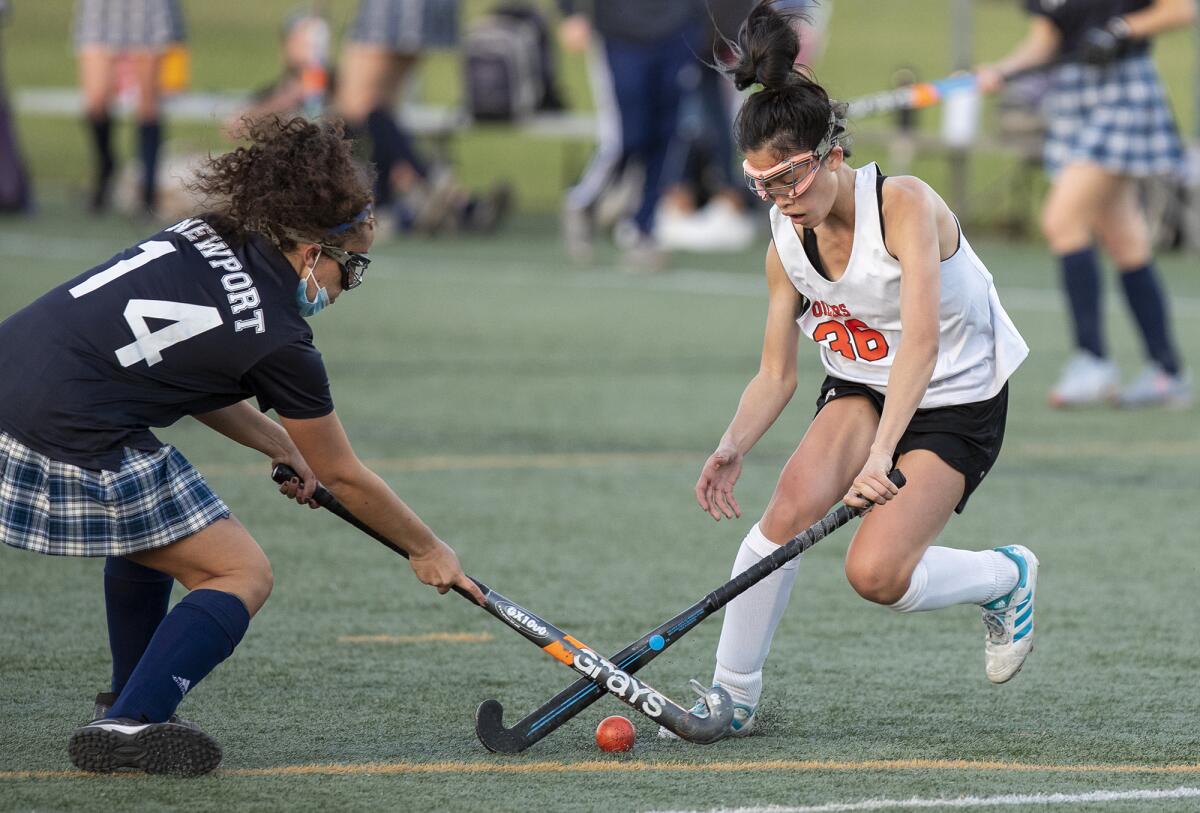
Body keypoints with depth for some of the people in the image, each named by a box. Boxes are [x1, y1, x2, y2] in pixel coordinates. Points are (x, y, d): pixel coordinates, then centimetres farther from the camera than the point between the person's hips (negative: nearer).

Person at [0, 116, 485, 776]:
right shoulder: (276, 338, -6)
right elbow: (344, 479, 7)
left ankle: (131, 701, 39)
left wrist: (277, 441, 20)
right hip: (70, 441, -8)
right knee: (242, 575, 3)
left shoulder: (201, 238, 11)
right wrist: (427, 550, 20)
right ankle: (129, 723, -8)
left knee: (146, 523, 33)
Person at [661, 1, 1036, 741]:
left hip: (958, 407, -5)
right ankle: (733, 697, -11)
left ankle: (1008, 577, 11)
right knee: (792, 508, -23)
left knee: (875, 574, -20)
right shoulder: (787, 247, -6)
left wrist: (881, 455, -45)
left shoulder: (906, 205, -25)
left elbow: (920, 343, -36)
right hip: (862, 390, 5)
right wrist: (733, 448, -17)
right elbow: (777, 375, 2)